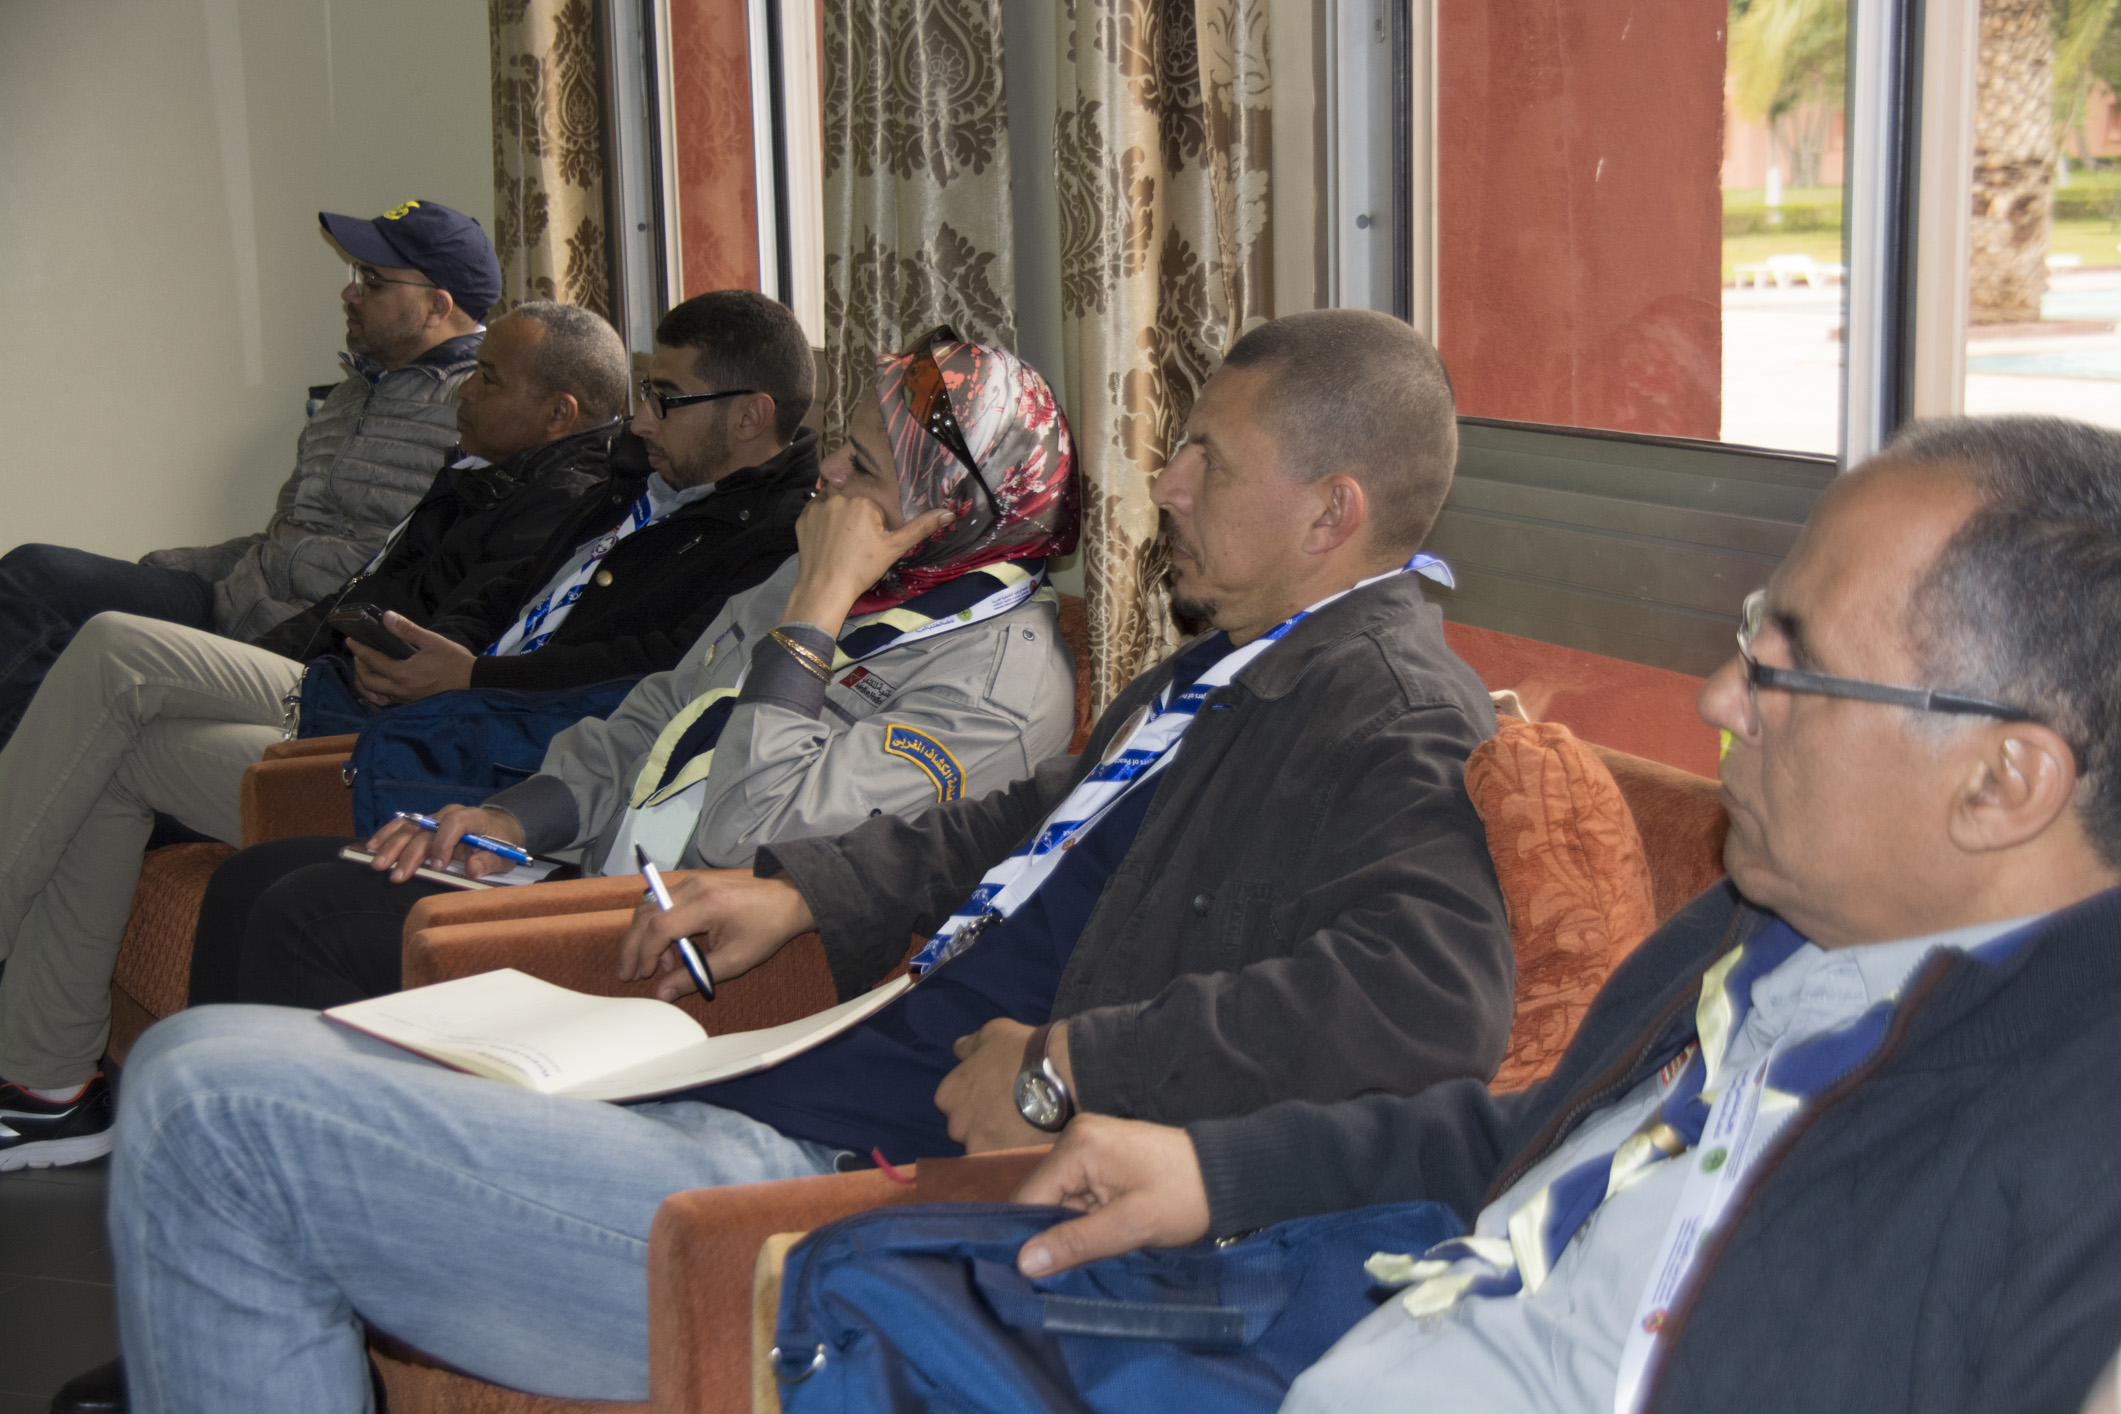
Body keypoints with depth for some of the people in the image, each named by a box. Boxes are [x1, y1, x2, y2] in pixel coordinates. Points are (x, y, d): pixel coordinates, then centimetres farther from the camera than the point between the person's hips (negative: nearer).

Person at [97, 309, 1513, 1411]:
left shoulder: (1394, 718, -13)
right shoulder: (1229, 663, 18)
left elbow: (1434, 999, -30)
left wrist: (1069, 1068, -25)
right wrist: (796, 891, 19)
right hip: (785, 1106, 11)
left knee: (215, 1114, -16)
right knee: (195, 1064, 12)